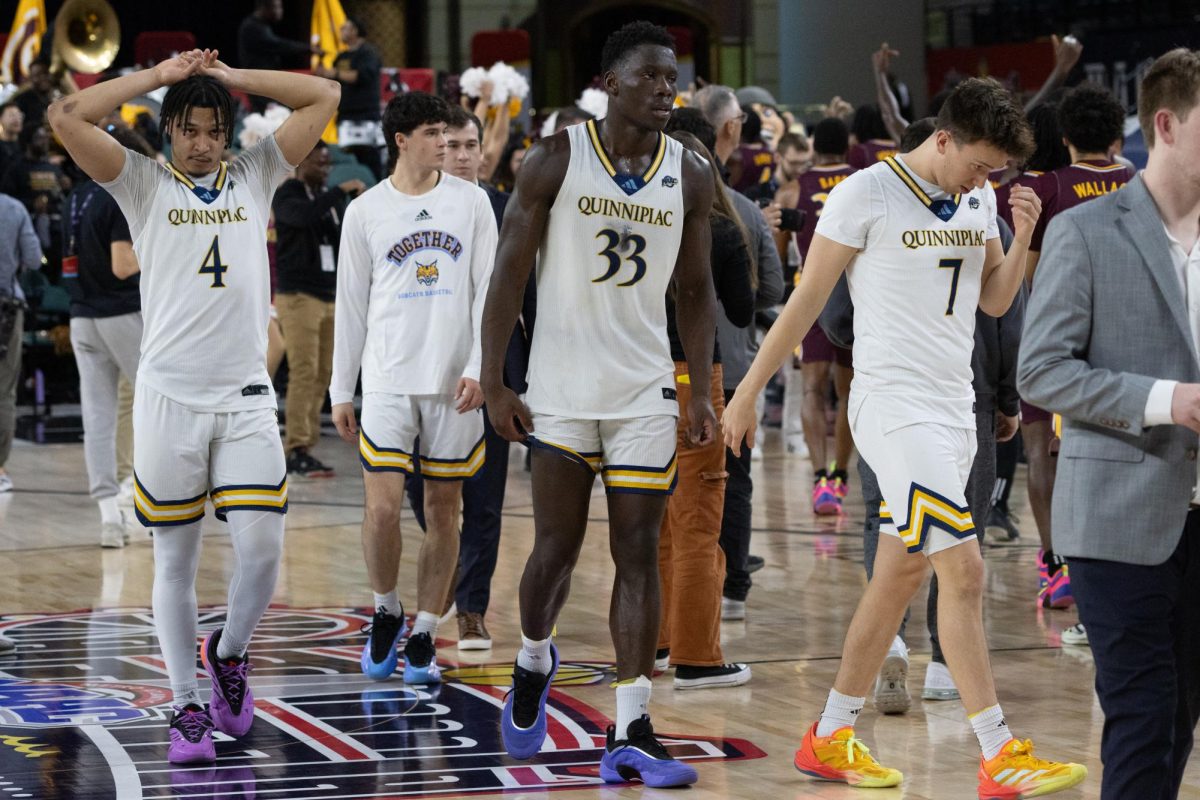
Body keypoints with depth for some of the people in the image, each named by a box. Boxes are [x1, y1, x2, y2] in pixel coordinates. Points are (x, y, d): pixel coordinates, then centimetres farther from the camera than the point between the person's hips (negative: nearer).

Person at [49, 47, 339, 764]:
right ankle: (188, 707, 14)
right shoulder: (144, 185, 5)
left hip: (246, 399, 1)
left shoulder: (256, 178, 11)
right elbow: (69, 116, -8)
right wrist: (163, 75, -3)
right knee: (176, 562, 4)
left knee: (263, 550, -7)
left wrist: (232, 77, 6)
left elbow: (325, 97, 9)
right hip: (169, 398, -1)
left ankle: (229, 653, 21)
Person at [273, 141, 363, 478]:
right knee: (304, 372, -13)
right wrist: (342, 191, -22)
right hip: (298, 295, -7)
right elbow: (304, 215, -26)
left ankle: (301, 446, 6)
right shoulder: (286, 196, -4)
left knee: (322, 374, 3)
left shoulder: (329, 197, 17)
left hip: (330, 295, 7)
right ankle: (297, 450, -13)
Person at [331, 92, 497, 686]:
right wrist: (341, 390, 5)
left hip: (455, 382, 1)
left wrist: (480, 366, -8)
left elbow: (489, 289, 4)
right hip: (388, 380, -1)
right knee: (382, 507, -10)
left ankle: (423, 636, 13)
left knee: (443, 509, 4)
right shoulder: (365, 211, 3)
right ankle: (386, 613, 13)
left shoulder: (471, 201, 5)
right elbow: (351, 305, 7)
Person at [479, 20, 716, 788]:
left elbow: (696, 292, 9)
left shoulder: (691, 177, 2)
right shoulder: (557, 160, -6)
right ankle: (534, 664, 35)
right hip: (561, 387, -2)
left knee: (639, 555, -2)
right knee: (557, 547, 4)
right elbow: (511, 273, -4)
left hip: (646, 392, 2)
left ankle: (630, 736, -1)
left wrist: (702, 393, 2)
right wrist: (494, 383, -8)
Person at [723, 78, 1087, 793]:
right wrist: (749, 391, -3)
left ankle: (830, 740, 22)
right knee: (964, 571, -14)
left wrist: (1022, 239, -3)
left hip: (953, 406, 8)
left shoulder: (980, 198, 10)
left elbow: (995, 301, 15)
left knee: (901, 576, 11)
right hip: (894, 405, -8)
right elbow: (808, 299, -6)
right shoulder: (865, 195, -10)